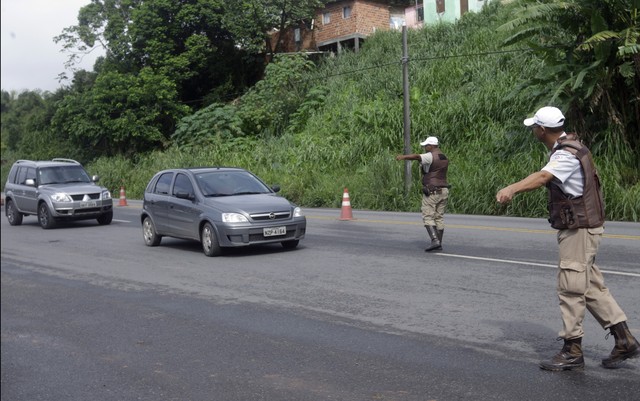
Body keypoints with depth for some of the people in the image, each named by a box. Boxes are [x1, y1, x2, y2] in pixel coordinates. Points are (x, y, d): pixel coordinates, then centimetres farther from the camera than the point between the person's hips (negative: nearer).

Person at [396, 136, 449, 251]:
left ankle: (435, 241, -19)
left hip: (431, 192, -8)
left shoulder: (430, 156, -12)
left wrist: (403, 157, -47)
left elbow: (417, 156, -32)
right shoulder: (444, 158, 15)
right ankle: (438, 243, 11)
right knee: (439, 217, 11)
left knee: (428, 217, -6)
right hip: (443, 191, 8)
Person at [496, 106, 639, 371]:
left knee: (571, 288, -5)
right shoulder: (568, 146, 11)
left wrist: (512, 189, -55)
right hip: (576, 227, 10)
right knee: (591, 286, 13)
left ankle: (572, 351, 3)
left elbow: (543, 177, -41)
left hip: (580, 229, -10)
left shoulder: (567, 155, -21)